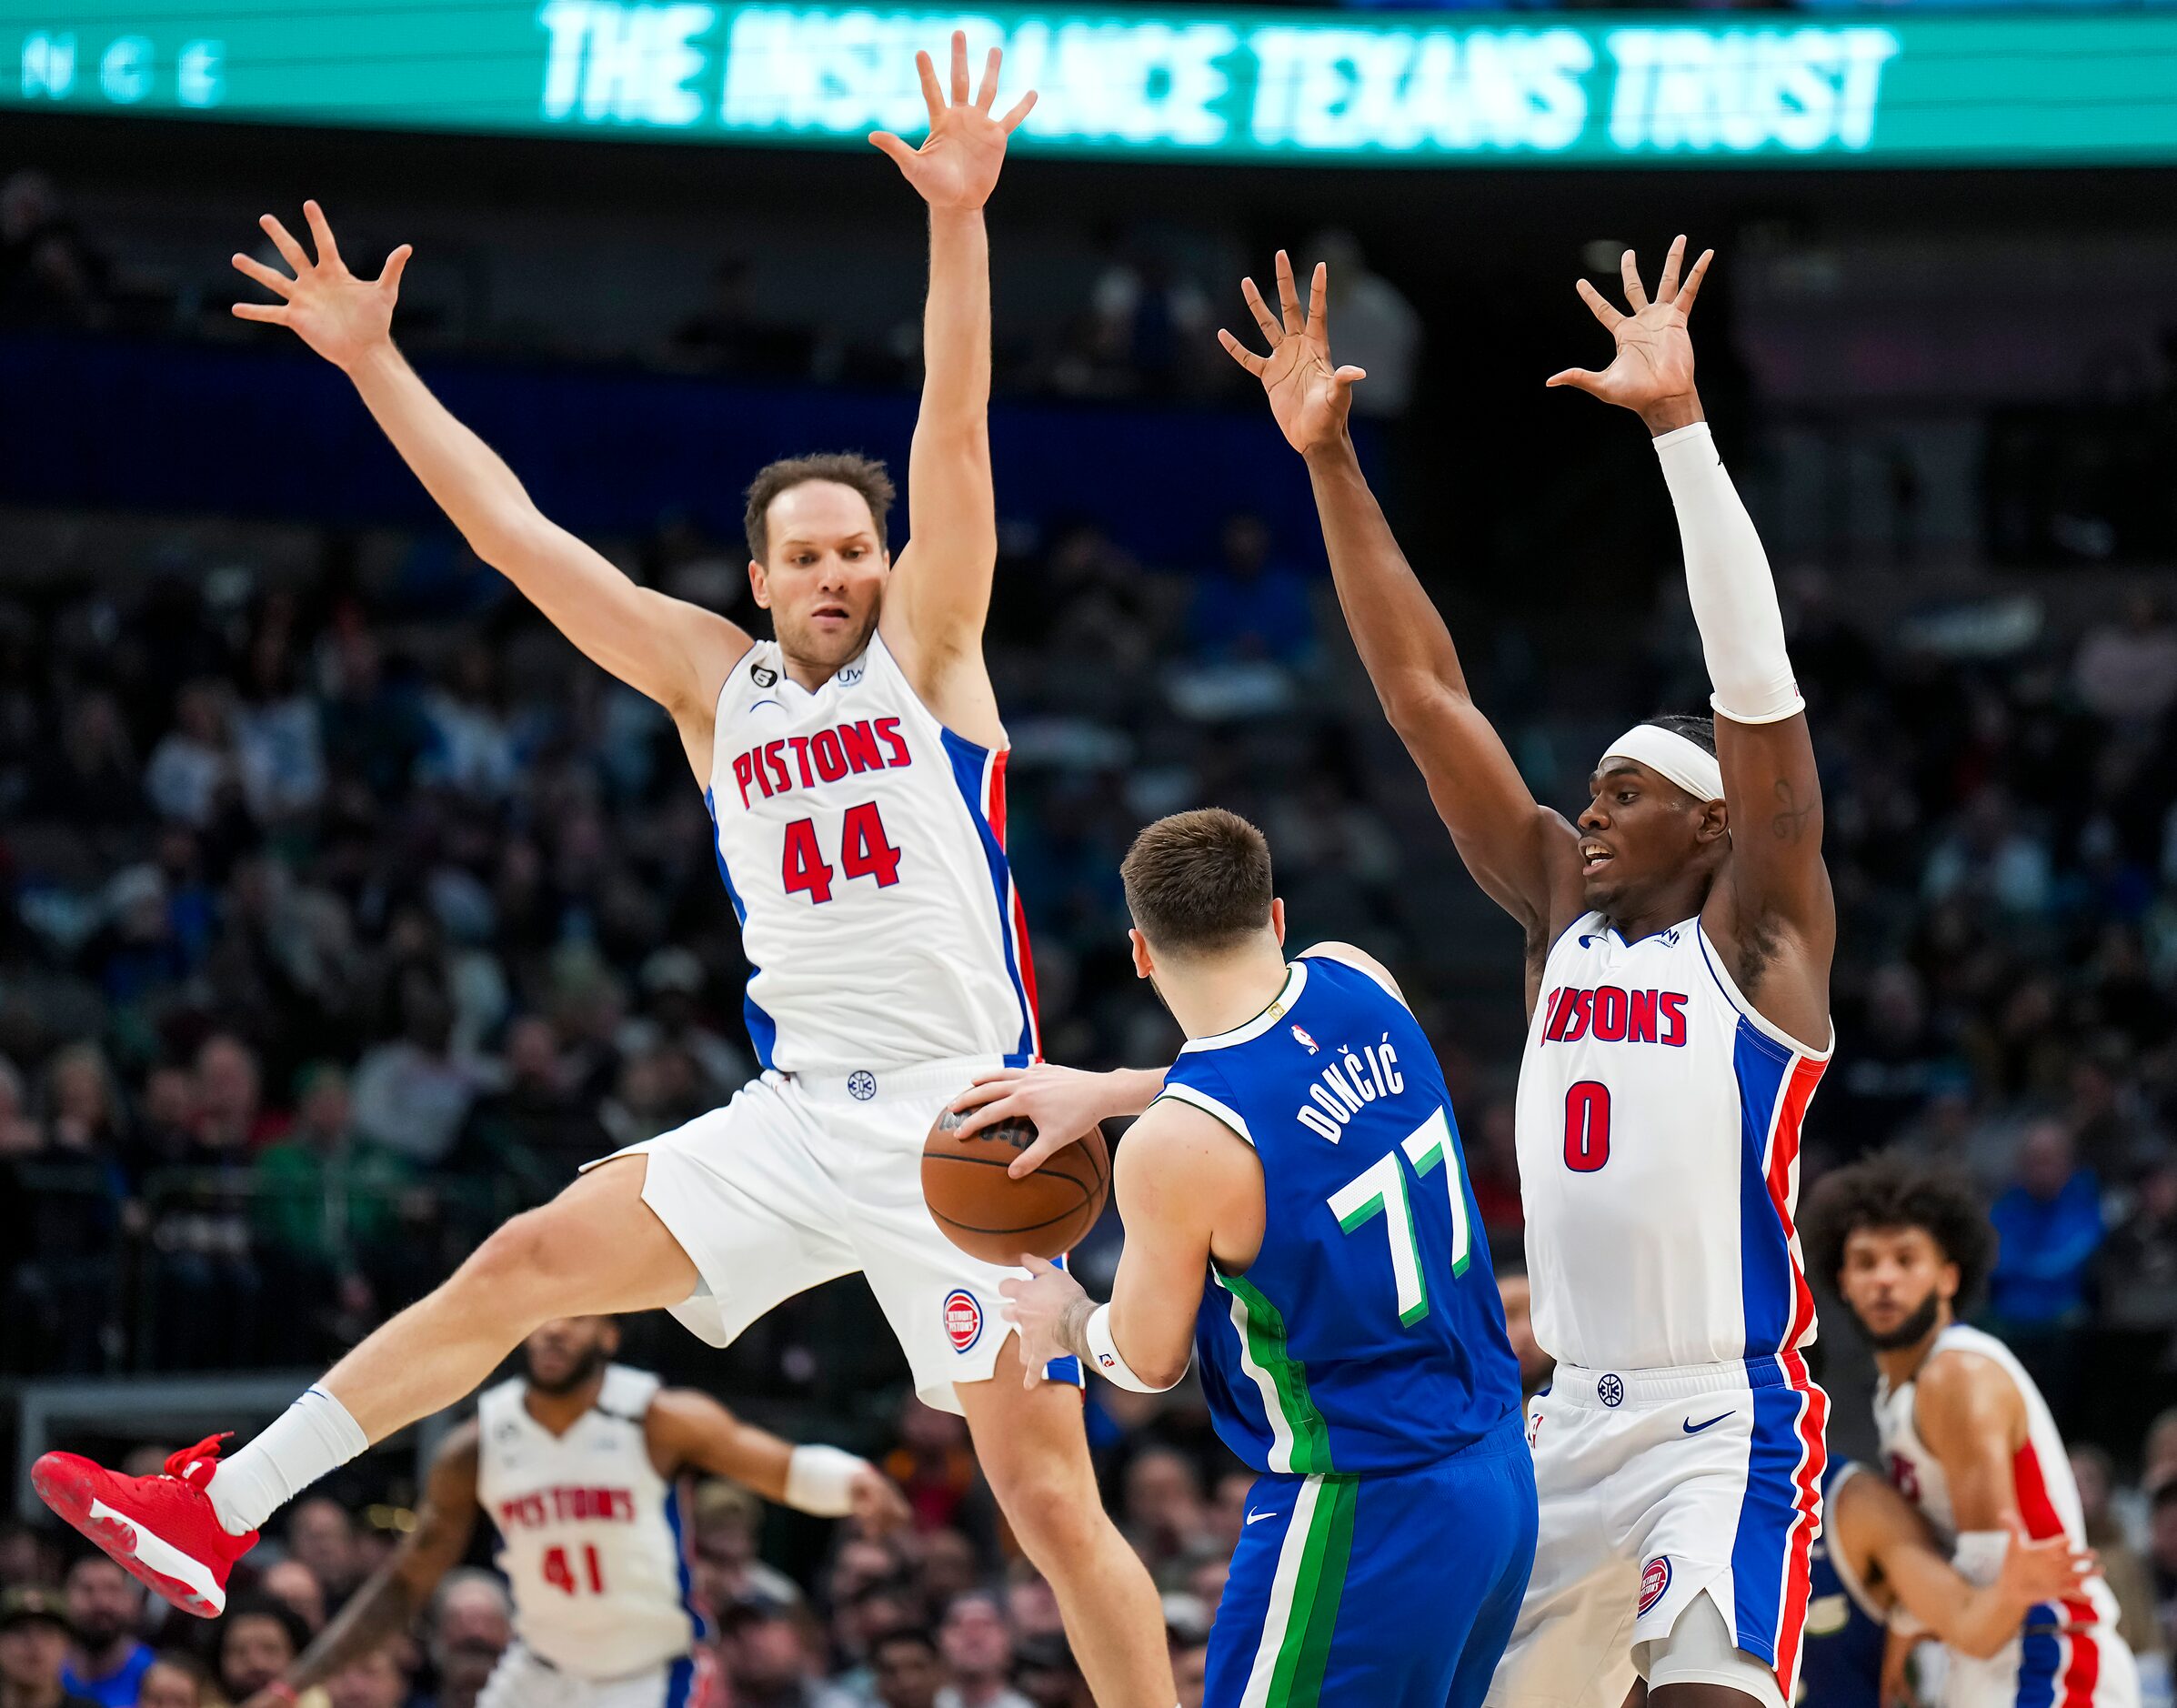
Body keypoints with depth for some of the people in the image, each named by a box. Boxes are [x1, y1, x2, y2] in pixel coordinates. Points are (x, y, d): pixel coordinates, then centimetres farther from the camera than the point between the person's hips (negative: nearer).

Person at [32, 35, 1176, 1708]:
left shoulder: (927, 655, 2)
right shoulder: (718, 683, 12)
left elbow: (954, 437, -10)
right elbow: (519, 535, 12)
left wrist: (960, 224, -22)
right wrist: (375, 364, 10)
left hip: (961, 1130, -4)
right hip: (797, 1118, 4)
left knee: (1049, 1497, -5)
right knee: (521, 1264, -3)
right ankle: (217, 1510, 0)